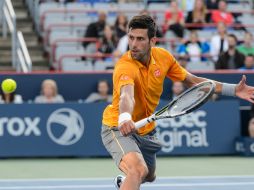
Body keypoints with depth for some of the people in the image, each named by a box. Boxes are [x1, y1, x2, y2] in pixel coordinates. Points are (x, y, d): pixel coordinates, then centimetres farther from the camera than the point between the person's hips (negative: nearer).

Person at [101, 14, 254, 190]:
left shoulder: (163, 57, -11)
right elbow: (126, 95, -53)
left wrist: (233, 90, -3)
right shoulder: (125, 67, -32)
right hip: (119, 128, -8)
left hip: (146, 131, 8)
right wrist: (124, 118, -76)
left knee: (149, 176, 30)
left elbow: (192, 81, 3)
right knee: (138, 170, -35)